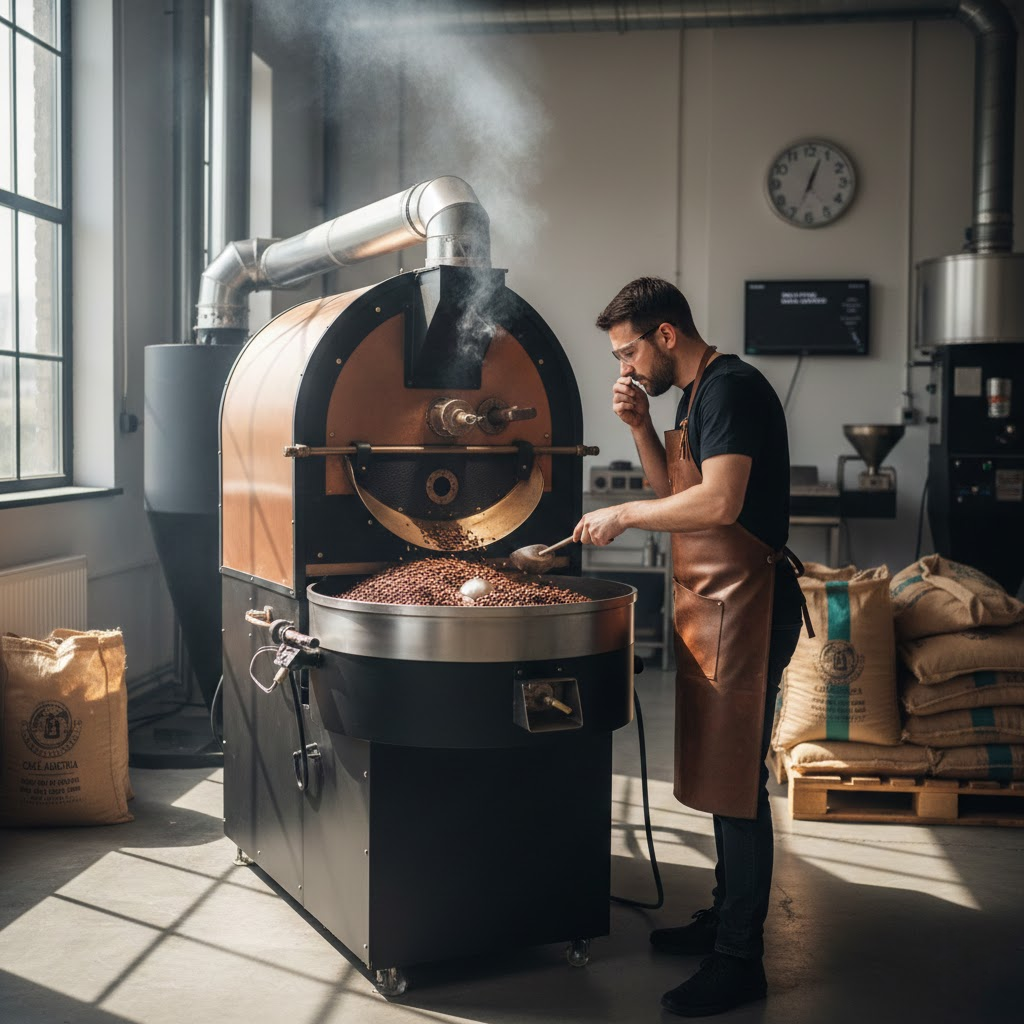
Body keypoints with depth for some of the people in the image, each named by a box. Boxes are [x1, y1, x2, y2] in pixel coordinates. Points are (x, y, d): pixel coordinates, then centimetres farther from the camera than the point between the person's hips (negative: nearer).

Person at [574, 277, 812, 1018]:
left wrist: (621, 515, -16)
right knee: (721, 769, 17)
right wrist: (640, 427, 6)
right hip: (714, 602, 10)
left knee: (736, 777, -5)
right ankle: (724, 917, 30)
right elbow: (676, 490, 20)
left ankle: (739, 961, 2)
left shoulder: (729, 387, -15)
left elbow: (720, 502, -26)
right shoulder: (697, 394, 16)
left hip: (744, 602, -10)